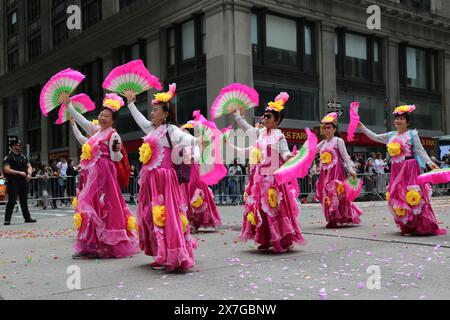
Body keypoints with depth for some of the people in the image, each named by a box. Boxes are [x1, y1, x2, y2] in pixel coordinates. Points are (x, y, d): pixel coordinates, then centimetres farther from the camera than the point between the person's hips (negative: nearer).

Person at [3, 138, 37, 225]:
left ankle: (27, 217, 19)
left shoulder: (23, 156, 15)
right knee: (12, 201, -6)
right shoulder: (8, 157, -6)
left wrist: (29, 173, -4)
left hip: (23, 181, 6)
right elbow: (6, 169, -16)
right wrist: (19, 173, -19)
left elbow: (29, 166, 16)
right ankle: (7, 219, -2)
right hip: (13, 182, -6)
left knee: (24, 200, 13)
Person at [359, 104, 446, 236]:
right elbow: (375, 137, 18)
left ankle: (423, 226, -2)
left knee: (412, 195, -10)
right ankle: (407, 226, 13)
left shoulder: (412, 134, -1)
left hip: (410, 167, -6)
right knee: (397, 196, 4)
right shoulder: (391, 135, 13)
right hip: (396, 170, 6)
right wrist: (361, 126, 14)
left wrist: (430, 162, -16)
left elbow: (420, 150, -4)